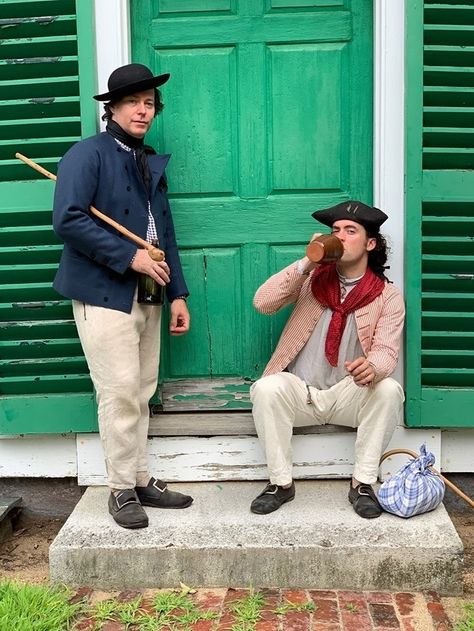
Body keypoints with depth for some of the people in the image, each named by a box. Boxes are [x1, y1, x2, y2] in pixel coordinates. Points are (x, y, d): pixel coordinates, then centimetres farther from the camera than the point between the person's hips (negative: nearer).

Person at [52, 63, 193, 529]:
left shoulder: (151, 163, 17)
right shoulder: (87, 154, -5)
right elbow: (67, 220, -18)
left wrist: (177, 293, 10)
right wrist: (130, 257, -17)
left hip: (145, 294, 7)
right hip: (104, 293, -7)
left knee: (141, 393, 11)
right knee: (120, 393, -5)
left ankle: (141, 480, 23)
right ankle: (121, 489, 10)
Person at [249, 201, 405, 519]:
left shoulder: (388, 296, 0)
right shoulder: (312, 278, 3)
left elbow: (386, 350, -12)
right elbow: (262, 303, -10)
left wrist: (372, 368, -37)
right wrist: (306, 263, -17)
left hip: (349, 395, 0)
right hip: (299, 392, 1)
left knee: (389, 390, -29)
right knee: (266, 388, -30)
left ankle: (363, 483, -13)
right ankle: (281, 482, -12)